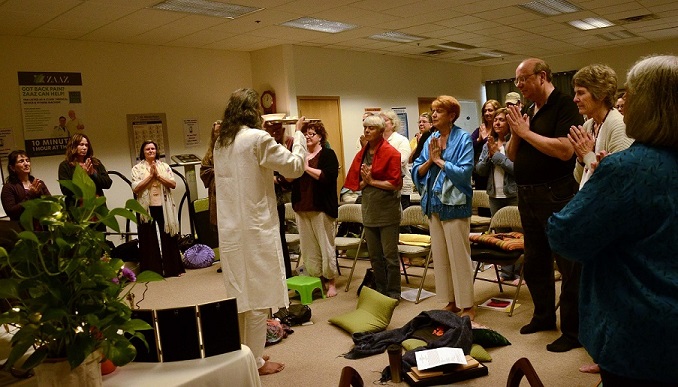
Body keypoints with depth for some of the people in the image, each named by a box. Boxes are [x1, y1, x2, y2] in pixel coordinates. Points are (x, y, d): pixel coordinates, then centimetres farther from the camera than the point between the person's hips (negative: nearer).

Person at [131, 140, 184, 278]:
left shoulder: (164, 166, 10)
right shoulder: (137, 168, 5)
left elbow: (173, 184, -1)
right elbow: (135, 188, -8)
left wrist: (158, 176, -11)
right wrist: (150, 175, -11)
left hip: (164, 207, 2)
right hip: (147, 208, -2)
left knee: (168, 237, 6)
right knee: (149, 239, 1)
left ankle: (173, 268, 15)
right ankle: (152, 271, 8)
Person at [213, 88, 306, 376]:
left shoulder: (221, 143, 10)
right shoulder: (258, 138, -13)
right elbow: (294, 167, -8)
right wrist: (299, 138, 5)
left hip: (230, 229, 8)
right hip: (255, 228, -7)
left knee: (240, 294, 17)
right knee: (258, 296, 3)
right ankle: (256, 362, 12)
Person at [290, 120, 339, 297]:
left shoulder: (328, 154, -1)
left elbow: (329, 177, -18)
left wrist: (307, 168, -16)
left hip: (322, 207, -5)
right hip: (302, 207, 5)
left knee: (326, 244, -1)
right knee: (307, 245, 8)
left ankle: (330, 281, 9)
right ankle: (314, 278, 18)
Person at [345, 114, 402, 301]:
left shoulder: (391, 153, -10)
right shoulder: (361, 154, 8)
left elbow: (395, 184, -15)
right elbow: (356, 184, 8)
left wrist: (372, 181, -11)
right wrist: (365, 181, -11)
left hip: (387, 210, -6)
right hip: (369, 209, 6)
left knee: (390, 255, 1)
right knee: (374, 255, 14)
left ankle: (393, 293, 14)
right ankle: (380, 291, 28)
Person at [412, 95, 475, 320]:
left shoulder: (463, 138, -7)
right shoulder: (431, 139, 10)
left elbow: (464, 172, -17)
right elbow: (416, 172, 8)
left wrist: (440, 160, -11)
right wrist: (430, 160, -9)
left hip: (455, 205, -7)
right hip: (434, 204, 7)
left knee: (459, 257, -1)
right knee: (440, 256, 12)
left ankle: (467, 306, 10)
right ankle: (451, 301, 25)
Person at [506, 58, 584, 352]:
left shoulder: (564, 106, -10)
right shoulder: (529, 112, 13)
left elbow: (565, 150, -25)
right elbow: (512, 156, 14)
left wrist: (527, 132, -16)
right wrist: (516, 133, -4)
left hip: (556, 195, -9)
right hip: (527, 196, 9)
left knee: (569, 266, 0)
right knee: (534, 263, 18)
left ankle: (573, 331, 10)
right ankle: (544, 316, 34)